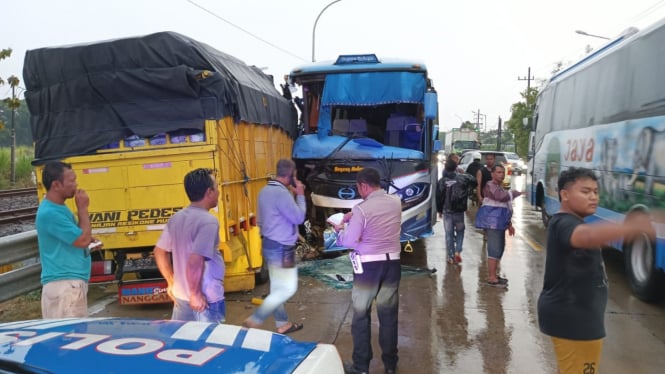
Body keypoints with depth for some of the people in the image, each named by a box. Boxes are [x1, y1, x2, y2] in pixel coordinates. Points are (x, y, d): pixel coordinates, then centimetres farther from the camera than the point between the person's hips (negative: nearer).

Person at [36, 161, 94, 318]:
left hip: (74, 282, 10)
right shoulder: (49, 213, -19)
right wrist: (82, 208, -10)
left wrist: (88, 239, 9)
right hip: (63, 284, -10)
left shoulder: (60, 208, 13)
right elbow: (83, 240, -18)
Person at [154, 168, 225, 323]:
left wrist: (172, 283, 17)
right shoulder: (208, 221, -20)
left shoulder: (176, 218, 5)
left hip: (181, 297, 8)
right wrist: (196, 294, -18)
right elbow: (195, 261, -29)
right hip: (206, 300, -8)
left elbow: (159, 252, 12)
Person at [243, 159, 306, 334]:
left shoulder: (266, 190, 7)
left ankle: (282, 323, 29)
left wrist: (293, 194, 14)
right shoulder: (281, 192, -23)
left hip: (269, 244, 10)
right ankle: (254, 321, -2)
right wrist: (300, 195, -8)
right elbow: (298, 218, -18)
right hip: (281, 248, -10)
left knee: (277, 287, 17)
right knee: (288, 289, -2)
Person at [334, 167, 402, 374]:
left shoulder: (361, 209, -17)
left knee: (361, 315, 10)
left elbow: (349, 242, -14)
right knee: (389, 315, 14)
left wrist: (339, 231, 6)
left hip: (368, 266, -5)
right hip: (392, 264, 5)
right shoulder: (396, 202, 1)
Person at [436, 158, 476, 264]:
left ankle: (451, 256, 9)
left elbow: (438, 197, -1)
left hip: (447, 211, 0)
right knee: (460, 231, 18)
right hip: (459, 211, 0)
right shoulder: (462, 178, -6)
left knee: (449, 234, 8)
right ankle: (458, 251, 3)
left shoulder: (442, 181, -5)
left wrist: (440, 210, 10)